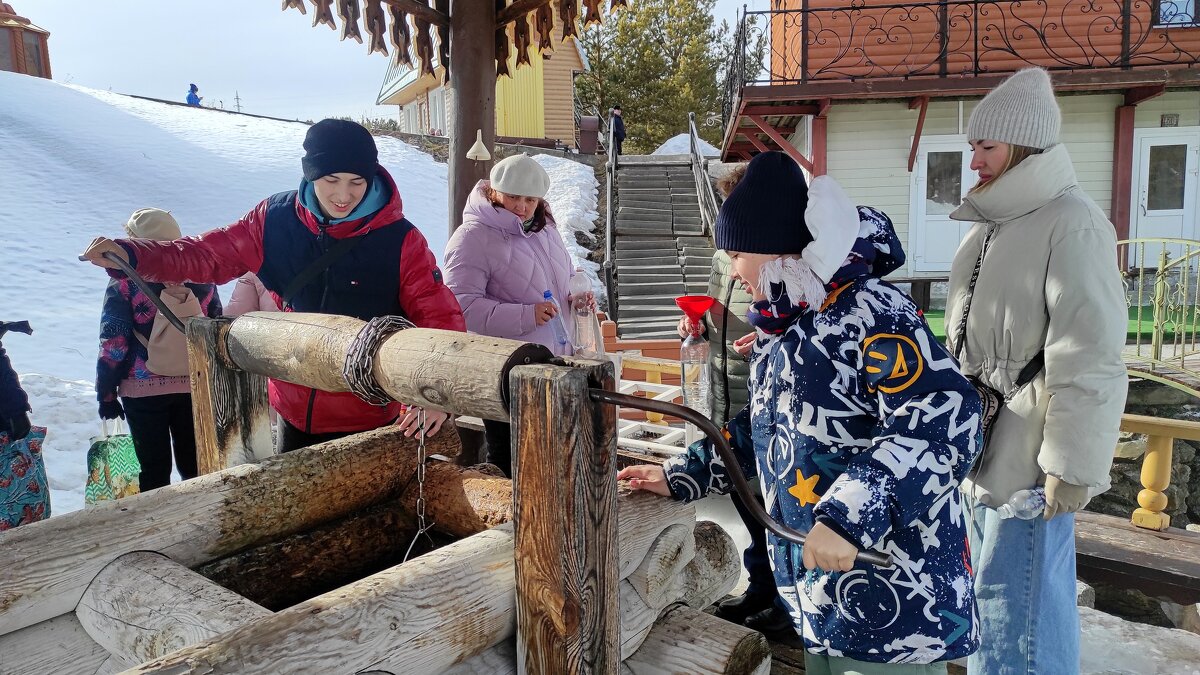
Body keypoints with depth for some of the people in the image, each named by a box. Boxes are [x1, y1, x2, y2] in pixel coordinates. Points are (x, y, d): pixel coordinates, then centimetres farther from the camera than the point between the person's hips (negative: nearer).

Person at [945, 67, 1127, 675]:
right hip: (979, 446, 9)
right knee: (988, 585, 21)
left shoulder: (1071, 225, -16)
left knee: (1018, 603, 0)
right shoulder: (989, 225, 13)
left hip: (1029, 457, -9)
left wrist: (1073, 465, -21)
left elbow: (1088, 358, -21)